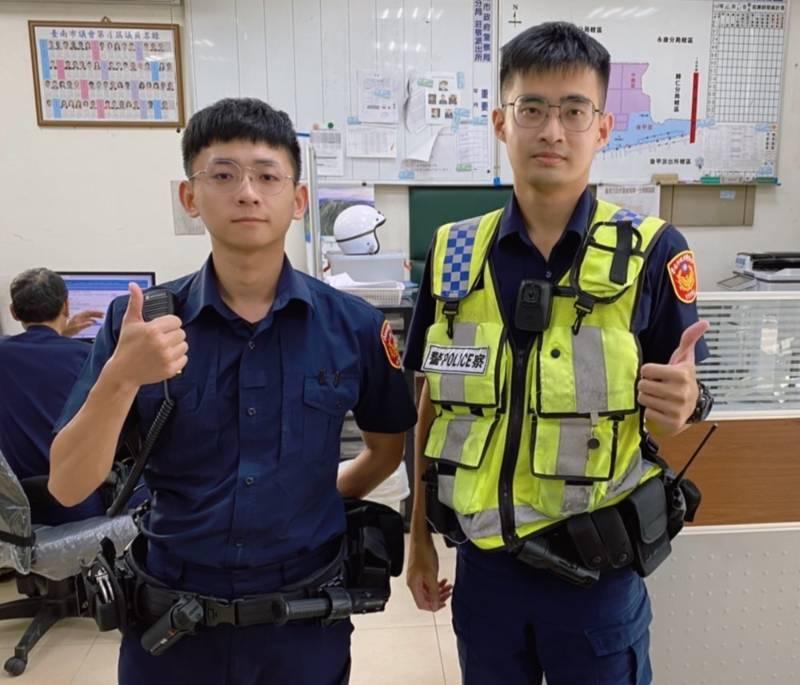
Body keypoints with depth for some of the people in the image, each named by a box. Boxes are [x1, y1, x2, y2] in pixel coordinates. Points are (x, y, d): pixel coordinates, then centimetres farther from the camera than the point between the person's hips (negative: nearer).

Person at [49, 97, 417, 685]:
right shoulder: (137, 322, -8)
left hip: (306, 620, 0)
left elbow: (387, 448, 7)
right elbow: (68, 487, -11)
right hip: (170, 622, 1)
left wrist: (324, 506, 1)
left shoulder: (353, 325, -8)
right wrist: (121, 377, -25)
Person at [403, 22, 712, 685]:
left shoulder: (652, 251, -10)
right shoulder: (453, 252, -4)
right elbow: (432, 405, 3)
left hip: (598, 566, -2)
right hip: (484, 561, 2)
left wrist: (678, 404, -27)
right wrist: (420, 538, 8)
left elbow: (676, 407, -3)